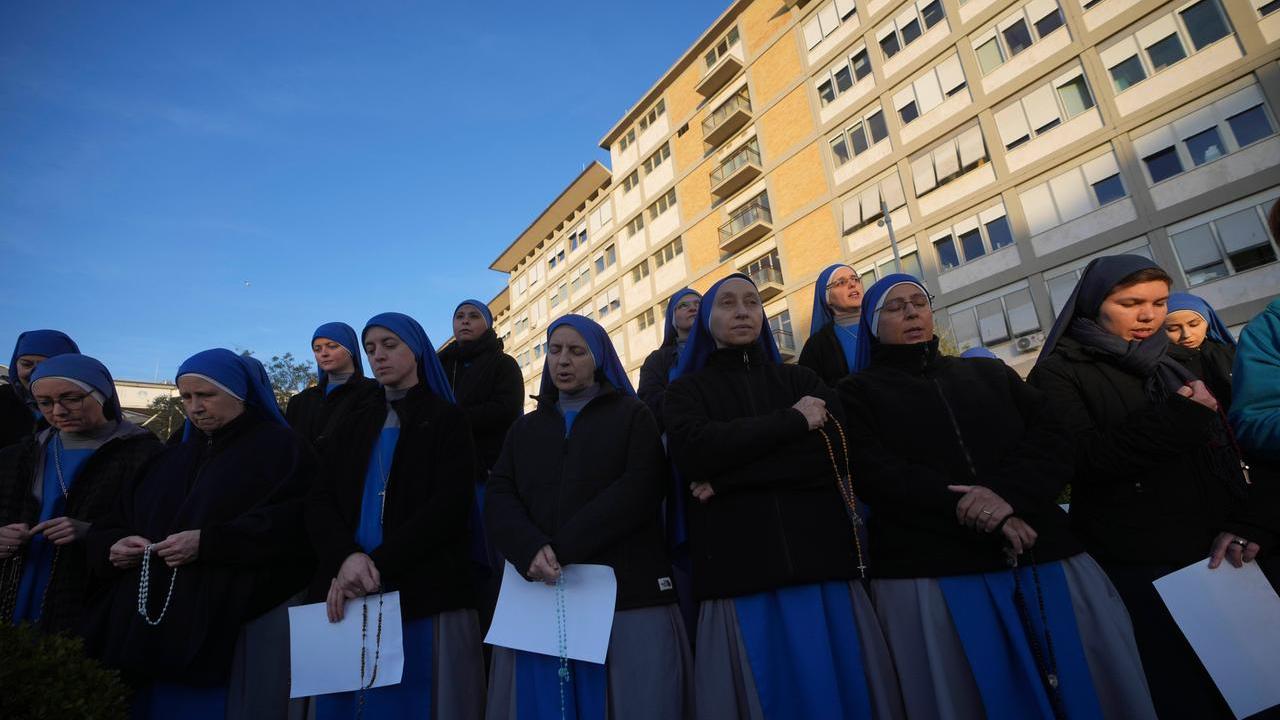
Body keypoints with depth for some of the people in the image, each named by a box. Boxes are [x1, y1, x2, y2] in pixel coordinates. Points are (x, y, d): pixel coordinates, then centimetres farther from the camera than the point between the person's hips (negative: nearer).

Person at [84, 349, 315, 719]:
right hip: (159, 631, 6)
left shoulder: (281, 448, -3)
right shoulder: (172, 458, 19)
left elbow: (296, 526, -17)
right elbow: (111, 527, 20)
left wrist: (208, 543, -22)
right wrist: (112, 546, -3)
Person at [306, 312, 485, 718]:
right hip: (349, 595, 4)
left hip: (422, 592, -4)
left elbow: (449, 506, -8)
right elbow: (321, 501, 6)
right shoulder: (354, 423, 19)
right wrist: (346, 556, -13)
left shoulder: (447, 419, 5)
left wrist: (378, 563, -15)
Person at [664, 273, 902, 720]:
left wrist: (725, 478, -9)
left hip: (823, 562, 2)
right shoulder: (686, 391, 10)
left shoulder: (800, 380, 15)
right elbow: (693, 451, -11)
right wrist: (793, 422, -6)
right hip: (738, 573, -2)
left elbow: (835, 449, -3)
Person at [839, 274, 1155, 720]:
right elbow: (873, 473, -8)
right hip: (932, 575, -3)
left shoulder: (989, 373, 19)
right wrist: (965, 506, -17)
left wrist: (1007, 493, -14)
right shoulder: (858, 392, 8)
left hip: (1042, 558, 4)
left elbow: (1053, 441, 6)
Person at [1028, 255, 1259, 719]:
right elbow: (1084, 460, -18)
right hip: (1134, 566, -6)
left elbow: (1224, 451, 13)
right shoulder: (1059, 373, -5)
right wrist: (1179, 419, -17)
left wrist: (1240, 521, -1)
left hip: (1210, 553, 6)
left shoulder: (1174, 363, 16)